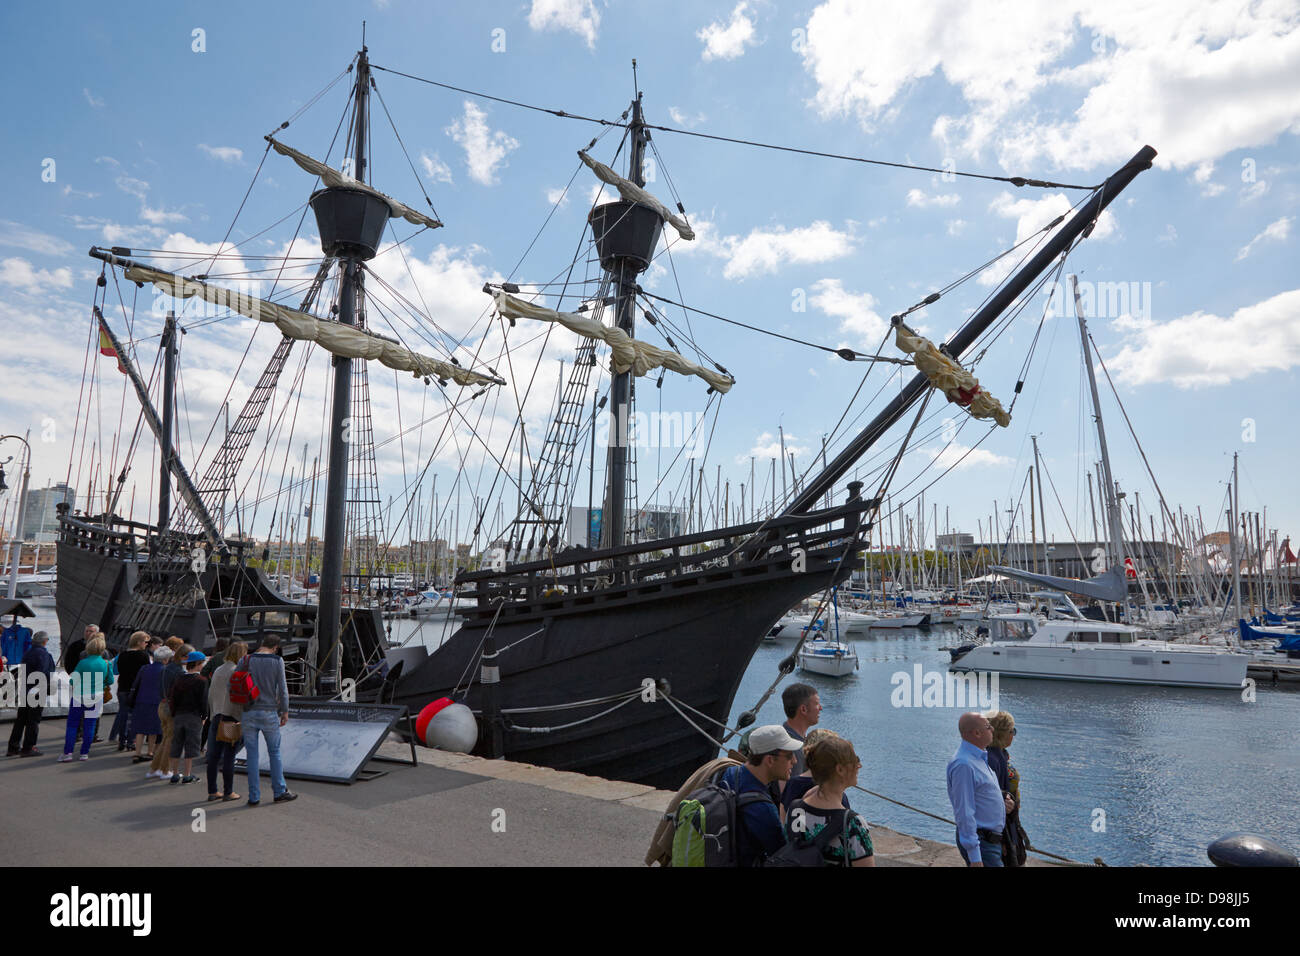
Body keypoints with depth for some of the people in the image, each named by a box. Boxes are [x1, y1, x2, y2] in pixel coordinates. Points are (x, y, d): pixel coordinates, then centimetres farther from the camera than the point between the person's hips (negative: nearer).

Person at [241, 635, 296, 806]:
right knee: (274, 752, 11)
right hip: (269, 712, -2)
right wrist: (285, 711, 3)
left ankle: (254, 796, 10)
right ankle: (279, 791, 16)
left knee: (252, 754, 7)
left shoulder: (246, 660, 0)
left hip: (249, 712, 2)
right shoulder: (277, 661, -6)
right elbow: (282, 688, -6)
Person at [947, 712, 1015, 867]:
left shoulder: (979, 758, 10)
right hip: (981, 843, -10)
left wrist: (1001, 803, 4)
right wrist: (975, 857, -23)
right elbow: (964, 813, -24)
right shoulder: (963, 764, -23)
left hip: (992, 841, 10)